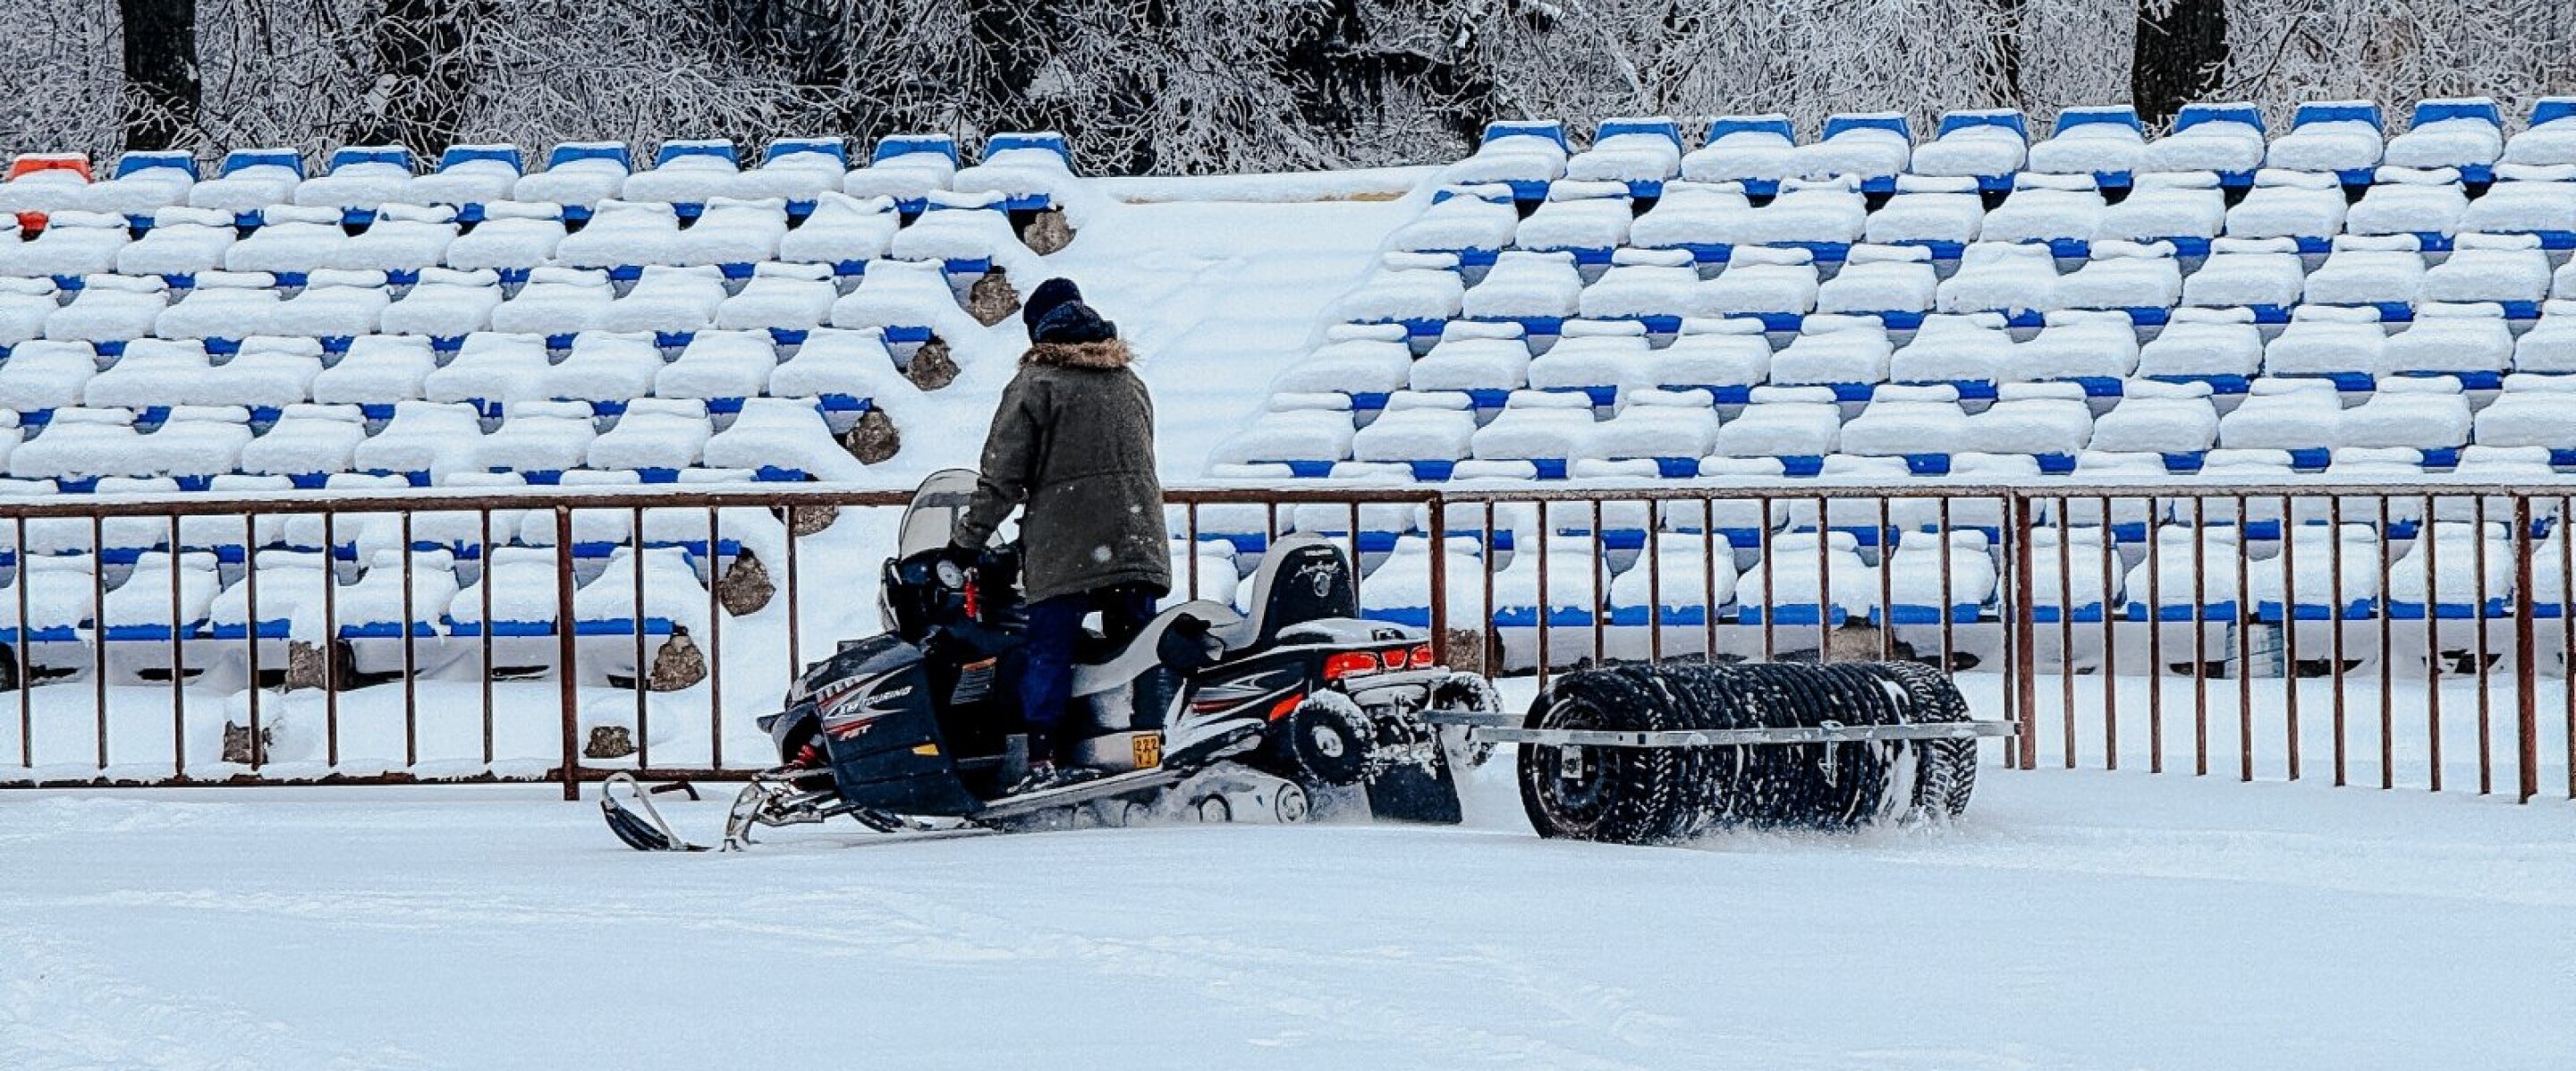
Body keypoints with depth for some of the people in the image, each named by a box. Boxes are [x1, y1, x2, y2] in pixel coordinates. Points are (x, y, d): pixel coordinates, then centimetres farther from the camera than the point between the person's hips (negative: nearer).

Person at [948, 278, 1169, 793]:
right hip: (1138, 547, 5)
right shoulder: (1132, 384, 19)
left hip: (1064, 552, -5)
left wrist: (968, 540, 3)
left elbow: (1002, 475, -3)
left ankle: (1045, 757, -15)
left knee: (1048, 650, -5)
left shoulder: (1034, 385, 0)